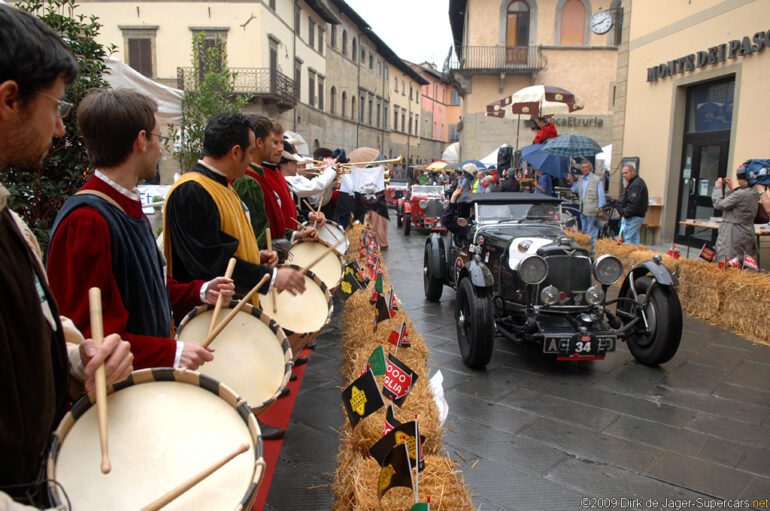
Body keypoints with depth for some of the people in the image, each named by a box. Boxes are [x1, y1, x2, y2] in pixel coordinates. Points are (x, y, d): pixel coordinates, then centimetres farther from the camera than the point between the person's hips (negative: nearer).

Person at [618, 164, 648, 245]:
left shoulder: (635, 184, -17)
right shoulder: (638, 182, 18)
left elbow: (634, 203, -25)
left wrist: (626, 213, -15)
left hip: (632, 217, -11)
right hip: (637, 216, 11)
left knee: (627, 240, -10)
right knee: (634, 240, 14)